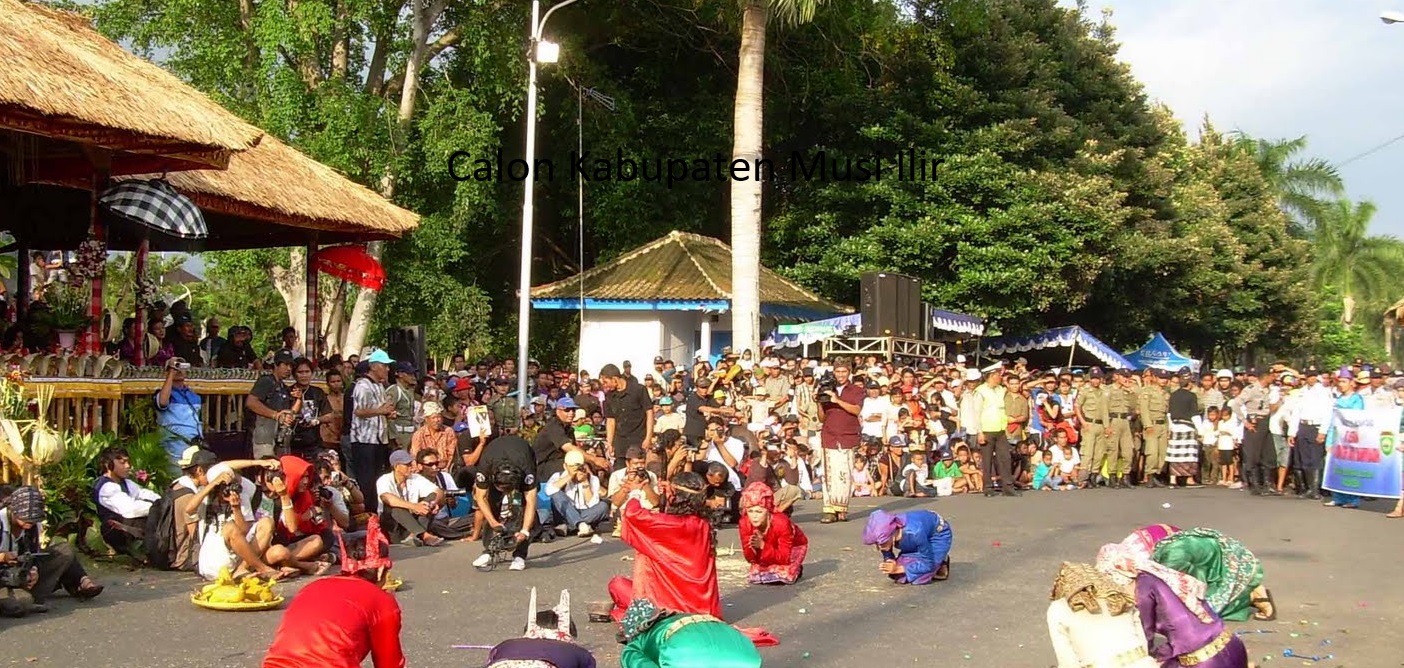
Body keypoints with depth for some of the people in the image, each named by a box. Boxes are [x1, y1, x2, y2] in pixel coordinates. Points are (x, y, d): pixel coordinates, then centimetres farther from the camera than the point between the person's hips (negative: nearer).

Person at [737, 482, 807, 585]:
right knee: (754, 577, -16)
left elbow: (784, 558, -37)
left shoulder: (781, 523, -39)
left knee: (784, 576, -29)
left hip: (793, 546, -4)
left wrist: (762, 546, -49)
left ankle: (795, 569, 6)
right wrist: (753, 548, -45)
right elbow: (750, 559, -21)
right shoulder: (745, 523, -27)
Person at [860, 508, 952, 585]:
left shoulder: (915, 533, -42)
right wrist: (889, 565, -31)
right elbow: (888, 557, -8)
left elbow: (927, 564, -30)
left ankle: (940, 564, 6)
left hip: (939, 534, -5)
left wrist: (898, 569, -35)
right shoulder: (885, 535, -26)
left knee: (919, 576, -22)